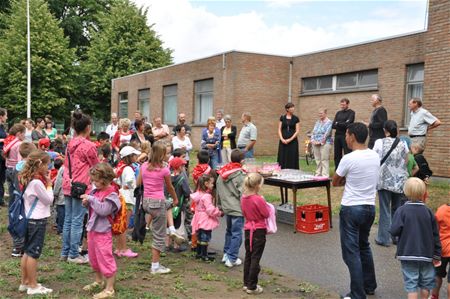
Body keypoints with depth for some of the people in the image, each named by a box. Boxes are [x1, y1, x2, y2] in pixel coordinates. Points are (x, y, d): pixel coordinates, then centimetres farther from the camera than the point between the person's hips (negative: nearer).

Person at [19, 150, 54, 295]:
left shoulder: (27, 179, 7)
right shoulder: (37, 182, -21)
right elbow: (49, 200, -12)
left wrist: (45, 182, 3)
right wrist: (49, 185, -2)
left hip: (30, 219, 9)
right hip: (37, 221, -9)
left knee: (27, 252, 16)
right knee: (33, 253, -1)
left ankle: (24, 282, 26)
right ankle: (33, 286, 8)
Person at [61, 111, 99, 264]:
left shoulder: (70, 144, 9)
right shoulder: (88, 145, -12)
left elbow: (66, 165, 16)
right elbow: (96, 167, -1)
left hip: (68, 185, 7)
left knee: (68, 220, 14)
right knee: (77, 221, -1)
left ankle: (65, 252, 22)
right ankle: (73, 254, 5)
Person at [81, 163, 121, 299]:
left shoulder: (111, 195, -16)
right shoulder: (96, 191, 7)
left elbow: (103, 210, -26)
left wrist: (91, 199, -22)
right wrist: (87, 203, -3)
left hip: (102, 232, -9)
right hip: (92, 229, 9)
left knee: (105, 259, -4)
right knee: (93, 258, 21)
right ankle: (99, 281, 41)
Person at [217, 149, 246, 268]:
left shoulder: (221, 174, 5)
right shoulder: (240, 175, -16)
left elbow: (218, 192, 13)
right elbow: (242, 194, -16)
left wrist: (220, 205, 22)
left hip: (226, 208, 7)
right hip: (237, 209, -7)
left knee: (229, 231, 23)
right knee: (237, 234, 0)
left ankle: (226, 254, 29)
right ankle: (232, 259, 1)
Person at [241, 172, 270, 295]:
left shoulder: (243, 198, 0)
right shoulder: (259, 199, -22)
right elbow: (266, 214, -12)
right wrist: (265, 204, 2)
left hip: (248, 229, 7)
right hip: (259, 231, -7)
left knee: (248, 256, 16)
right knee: (255, 259, 1)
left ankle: (246, 283, 25)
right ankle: (252, 287, 7)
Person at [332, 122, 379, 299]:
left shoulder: (348, 159, -18)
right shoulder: (375, 156, 2)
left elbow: (335, 182, -4)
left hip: (351, 209, -7)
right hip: (370, 207, 7)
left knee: (351, 252, 3)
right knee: (364, 247, 24)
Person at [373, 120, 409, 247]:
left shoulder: (379, 143, -9)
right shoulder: (403, 144, 0)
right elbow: (405, 163, 7)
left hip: (384, 181, -3)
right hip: (400, 181, 3)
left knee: (385, 210, 4)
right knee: (398, 210, 13)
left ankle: (384, 238, 9)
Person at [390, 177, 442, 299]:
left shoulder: (402, 210, -10)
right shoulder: (428, 211, -2)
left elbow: (394, 231, -17)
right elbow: (435, 235, 3)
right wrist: (437, 255, 12)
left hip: (407, 254, -2)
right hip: (426, 254, 3)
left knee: (411, 284, 2)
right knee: (426, 283, 19)